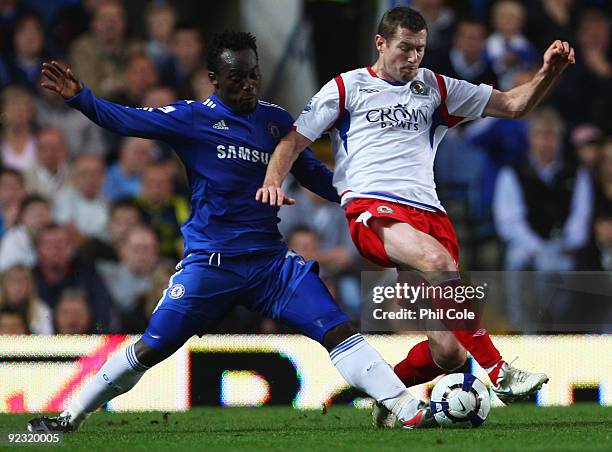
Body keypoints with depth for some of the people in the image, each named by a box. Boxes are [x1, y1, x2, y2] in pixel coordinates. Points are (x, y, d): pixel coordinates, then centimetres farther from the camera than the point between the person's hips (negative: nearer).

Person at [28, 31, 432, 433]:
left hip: (271, 261, 3)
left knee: (339, 331, -10)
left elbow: (313, 175, 20)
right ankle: (72, 416, 14)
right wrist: (80, 97, -27)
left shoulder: (277, 120, 9)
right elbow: (126, 120, -11)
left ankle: (407, 409, -9)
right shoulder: (192, 117, -3)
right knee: (150, 349, -2)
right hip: (209, 261, -3)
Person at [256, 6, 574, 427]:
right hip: (372, 208, -4)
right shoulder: (346, 88, 13)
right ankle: (498, 373, -36)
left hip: (428, 213, 4)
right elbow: (295, 139, 12)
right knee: (438, 260, -38)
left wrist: (548, 73, 1)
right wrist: (273, 180, -8)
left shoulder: (436, 89, 21)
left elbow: (514, 104, 19)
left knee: (448, 352, -8)